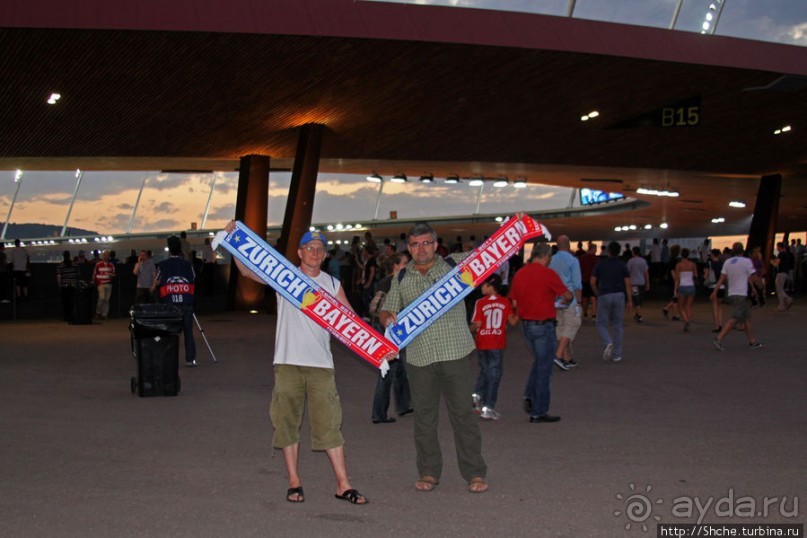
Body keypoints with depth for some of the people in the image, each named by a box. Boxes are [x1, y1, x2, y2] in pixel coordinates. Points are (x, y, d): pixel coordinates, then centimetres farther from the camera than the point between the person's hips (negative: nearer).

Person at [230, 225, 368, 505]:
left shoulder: (332, 284, 10)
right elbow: (248, 270, -4)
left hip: (321, 364, 1)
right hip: (288, 362, -1)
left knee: (329, 423, -1)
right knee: (287, 421, 4)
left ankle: (343, 485, 3)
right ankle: (294, 483, 14)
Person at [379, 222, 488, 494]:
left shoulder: (455, 264, 7)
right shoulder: (401, 279, 14)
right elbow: (387, 310, 18)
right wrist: (388, 318, -6)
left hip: (455, 352, -2)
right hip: (419, 357, 2)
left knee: (463, 413, 1)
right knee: (424, 416, 7)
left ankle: (475, 473, 9)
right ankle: (429, 472, 18)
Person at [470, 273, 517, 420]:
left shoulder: (480, 303, -8)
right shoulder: (505, 302, -4)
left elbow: (476, 325, -11)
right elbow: (512, 321, -3)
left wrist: (471, 329, 9)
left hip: (482, 343, 0)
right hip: (497, 344, 0)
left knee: (484, 370, 22)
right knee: (494, 373, 5)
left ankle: (478, 394, 5)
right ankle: (488, 408, 4)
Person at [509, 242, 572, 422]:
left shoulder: (519, 274, 5)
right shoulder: (547, 273, -14)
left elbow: (514, 303, 9)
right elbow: (567, 296, -5)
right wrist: (566, 301, 17)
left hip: (525, 324, 7)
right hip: (543, 324, -7)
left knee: (539, 361, 24)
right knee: (544, 367, 2)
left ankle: (529, 396, 13)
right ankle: (539, 412, 7)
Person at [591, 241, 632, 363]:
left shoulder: (601, 264, 1)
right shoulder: (622, 265, 2)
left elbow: (593, 282, 0)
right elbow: (627, 283, -2)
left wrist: (597, 294, 15)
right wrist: (630, 300, 3)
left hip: (604, 296, -1)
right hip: (619, 295, 2)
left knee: (602, 324, 8)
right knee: (617, 325, 10)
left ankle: (608, 343, -22)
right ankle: (617, 354, 9)